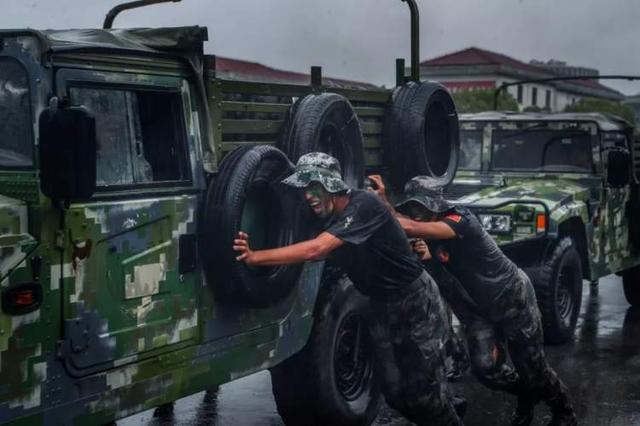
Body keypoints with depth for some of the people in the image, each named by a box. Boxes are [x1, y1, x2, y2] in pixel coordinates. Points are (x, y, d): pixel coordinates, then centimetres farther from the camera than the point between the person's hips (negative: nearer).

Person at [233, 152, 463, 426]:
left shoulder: (363, 204, -28)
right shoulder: (329, 219, 0)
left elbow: (315, 250, -37)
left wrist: (255, 257, -42)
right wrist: (254, 255, -18)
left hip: (417, 301, -8)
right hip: (382, 306, 8)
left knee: (424, 389, -1)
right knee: (395, 392, 9)